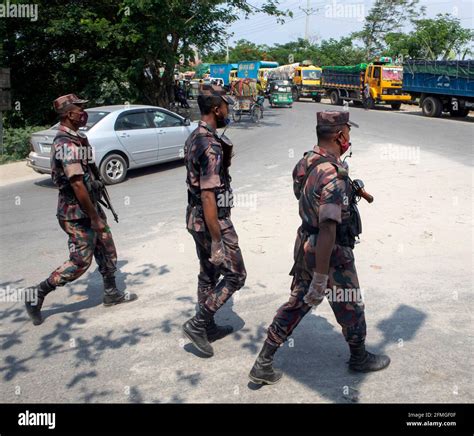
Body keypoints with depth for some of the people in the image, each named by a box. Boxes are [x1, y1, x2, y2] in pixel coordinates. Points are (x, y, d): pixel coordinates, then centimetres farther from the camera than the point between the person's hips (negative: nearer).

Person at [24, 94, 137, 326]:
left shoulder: (72, 139, 9)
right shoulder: (68, 145, -23)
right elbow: (77, 185, -27)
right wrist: (94, 218, -22)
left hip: (89, 207, 10)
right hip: (77, 214, -10)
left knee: (106, 250, 15)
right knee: (80, 262, -1)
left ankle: (111, 293, 29)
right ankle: (37, 294, 12)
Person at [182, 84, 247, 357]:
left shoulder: (195, 138, 7)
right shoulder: (211, 146, -24)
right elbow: (208, 197, -27)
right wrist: (217, 240, -24)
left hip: (196, 219, 10)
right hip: (212, 222, -10)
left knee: (209, 274, 19)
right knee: (235, 274, 4)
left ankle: (208, 328, 32)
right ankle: (198, 324, 8)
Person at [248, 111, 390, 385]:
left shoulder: (306, 162, 0)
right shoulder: (333, 176, -29)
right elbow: (328, 230, -33)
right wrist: (321, 278, -30)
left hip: (305, 247, 8)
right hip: (330, 256, -8)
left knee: (297, 304, 17)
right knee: (351, 308, 16)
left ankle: (263, 365, 21)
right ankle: (360, 358, 42)